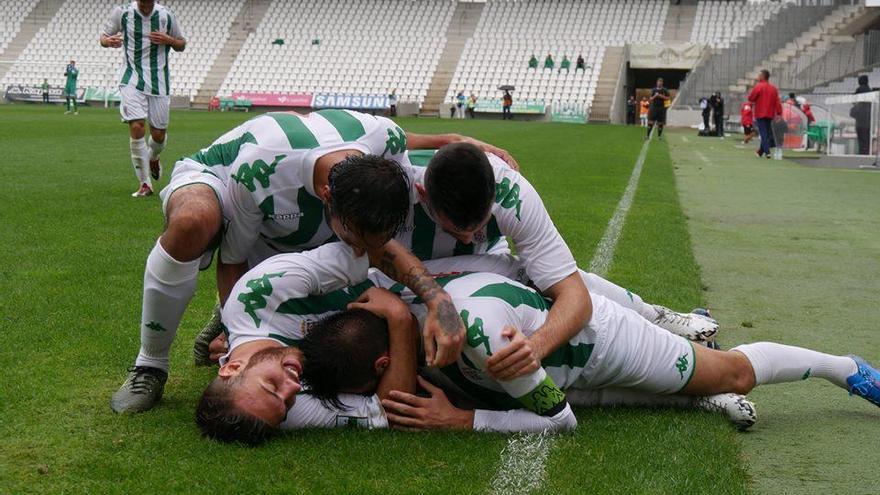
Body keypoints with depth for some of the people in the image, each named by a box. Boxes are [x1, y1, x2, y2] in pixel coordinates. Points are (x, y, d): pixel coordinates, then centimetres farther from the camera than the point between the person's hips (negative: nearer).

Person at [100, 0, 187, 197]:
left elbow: (181, 44, 13)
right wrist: (108, 41, -13)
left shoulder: (167, 16, 1)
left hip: (159, 83, 1)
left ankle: (153, 158, 43)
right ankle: (144, 183, -7)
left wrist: (168, 40, -10)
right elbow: (104, 36, 11)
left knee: (159, 133, 4)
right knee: (136, 126, -18)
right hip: (133, 82, -1)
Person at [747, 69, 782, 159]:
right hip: (770, 114, 5)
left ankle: (767, 152, -17)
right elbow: (777, 102, 2)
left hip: (760, 114, -5)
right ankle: (761, 151, 25)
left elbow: (750, 98, -8)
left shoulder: (758, 86, -10)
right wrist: (779, 113, 1)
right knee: (767, 132, 15)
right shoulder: (773, 88, 7)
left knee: (763, 133, -6)